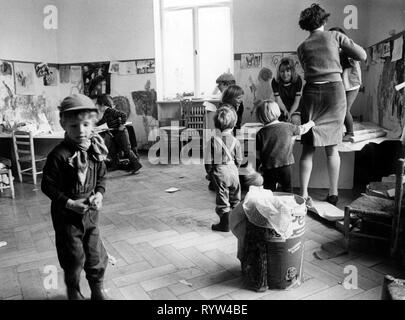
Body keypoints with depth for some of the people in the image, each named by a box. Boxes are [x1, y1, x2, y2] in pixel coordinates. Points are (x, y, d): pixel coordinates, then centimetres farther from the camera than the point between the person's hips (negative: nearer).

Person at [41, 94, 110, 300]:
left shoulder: (96, 151, -4)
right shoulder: (59, 155, -21)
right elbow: (48, 186, -15)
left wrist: (99, 194, -10)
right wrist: (69, 203, -21)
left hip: (90, 212, 5)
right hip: (67, 215, -4)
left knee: (96, 255, 15)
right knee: (73, 257, 12)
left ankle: (98, 290, 37)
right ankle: (74, 292, 38)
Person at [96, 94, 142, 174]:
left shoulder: (111, 111, -16)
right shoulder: (106, 113, 14)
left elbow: (123, 115, -24)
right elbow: (103, 121, 34)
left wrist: (122, 125, -21)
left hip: (121, 133, -10)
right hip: (116, 135, 10)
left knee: (127, 150, -7)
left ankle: (136, 165, -2)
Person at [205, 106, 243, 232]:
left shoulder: (213, 141, -13)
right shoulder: (235, 141, -6)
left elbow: (209, 161, -10)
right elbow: (239, 160, 2)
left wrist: (209, 172, 5)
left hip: (219, 172, -3)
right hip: (233, 171, 3)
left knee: (222, 198, 5)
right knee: (235, 198, 18)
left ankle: (225, 223, 11)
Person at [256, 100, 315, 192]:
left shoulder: (260, 133, -2)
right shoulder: (287, 127, 0)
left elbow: (257, 155, 1)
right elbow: (302, 129, 19)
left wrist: (256, 168, 12)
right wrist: (310, 123, 40)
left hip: (268, 167, -1)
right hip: (286, 165, 1)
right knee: (287, 190, 15)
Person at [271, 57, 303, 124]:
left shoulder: (298, 80, -14)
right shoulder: (275, 82, -13)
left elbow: (296, 101, -13)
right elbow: (278, 100, -14)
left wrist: (290, 113, -28)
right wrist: (285, 111, -33)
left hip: (294, 108, 0)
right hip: (281, 108, 1)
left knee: (295, 120, -27)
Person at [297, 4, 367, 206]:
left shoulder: (302, 48, 11)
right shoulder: (335, 36, 6)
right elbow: (362, 55, 6)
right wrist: (342, 50, 21)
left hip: (312, 92, 1)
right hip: (334, 90, 0)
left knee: (308, 148, 4)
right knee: (332, 148, 8)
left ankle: (304, 194, -1)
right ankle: (333, 194, 14)